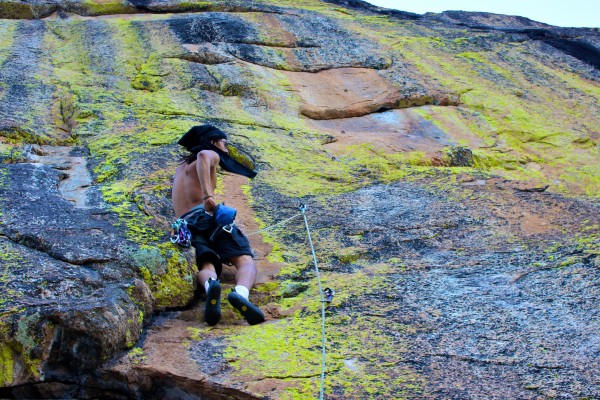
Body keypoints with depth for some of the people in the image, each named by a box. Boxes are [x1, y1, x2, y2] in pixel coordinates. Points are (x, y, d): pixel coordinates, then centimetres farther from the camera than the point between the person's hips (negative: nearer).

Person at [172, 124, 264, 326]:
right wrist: (208, 195, -20)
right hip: (208, 216, -5)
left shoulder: (182, 166, 38)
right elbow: (202, 156, -11)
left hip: (186, 224, 5)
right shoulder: (211, 154, 15)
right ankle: (240, 293, -49)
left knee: (206, 266, -18)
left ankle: (211, 286, -55)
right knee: (246, 262, -15)